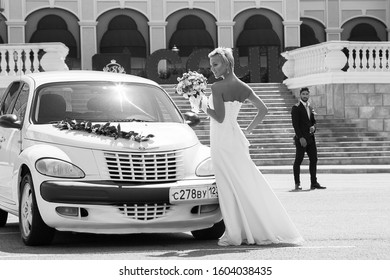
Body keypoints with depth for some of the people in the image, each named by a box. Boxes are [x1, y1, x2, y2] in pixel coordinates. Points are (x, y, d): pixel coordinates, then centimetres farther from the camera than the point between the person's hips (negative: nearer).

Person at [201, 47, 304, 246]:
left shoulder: (217, 87, -14)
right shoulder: (243, 87, 7)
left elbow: (220, 117, -19)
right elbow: (263, 110, 10)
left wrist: (205, 108, -4)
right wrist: (248, 130, 15)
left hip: (222, 140, -7)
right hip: (237, 138, 7)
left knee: (230, 187, -3)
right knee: (247, 186, 12)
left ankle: (236, 234, 0)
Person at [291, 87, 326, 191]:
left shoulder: (310, 108, 17)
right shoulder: (296, 108, -4)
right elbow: (295, 124, -11)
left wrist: (313, 127, -1)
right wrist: (300, 137, -18)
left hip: (310, 138, 7)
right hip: (301, 138, -7)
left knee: (313, 159, 3)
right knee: (298, 160, -4)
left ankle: (314, 183, 6)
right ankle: (297, 184, -1)